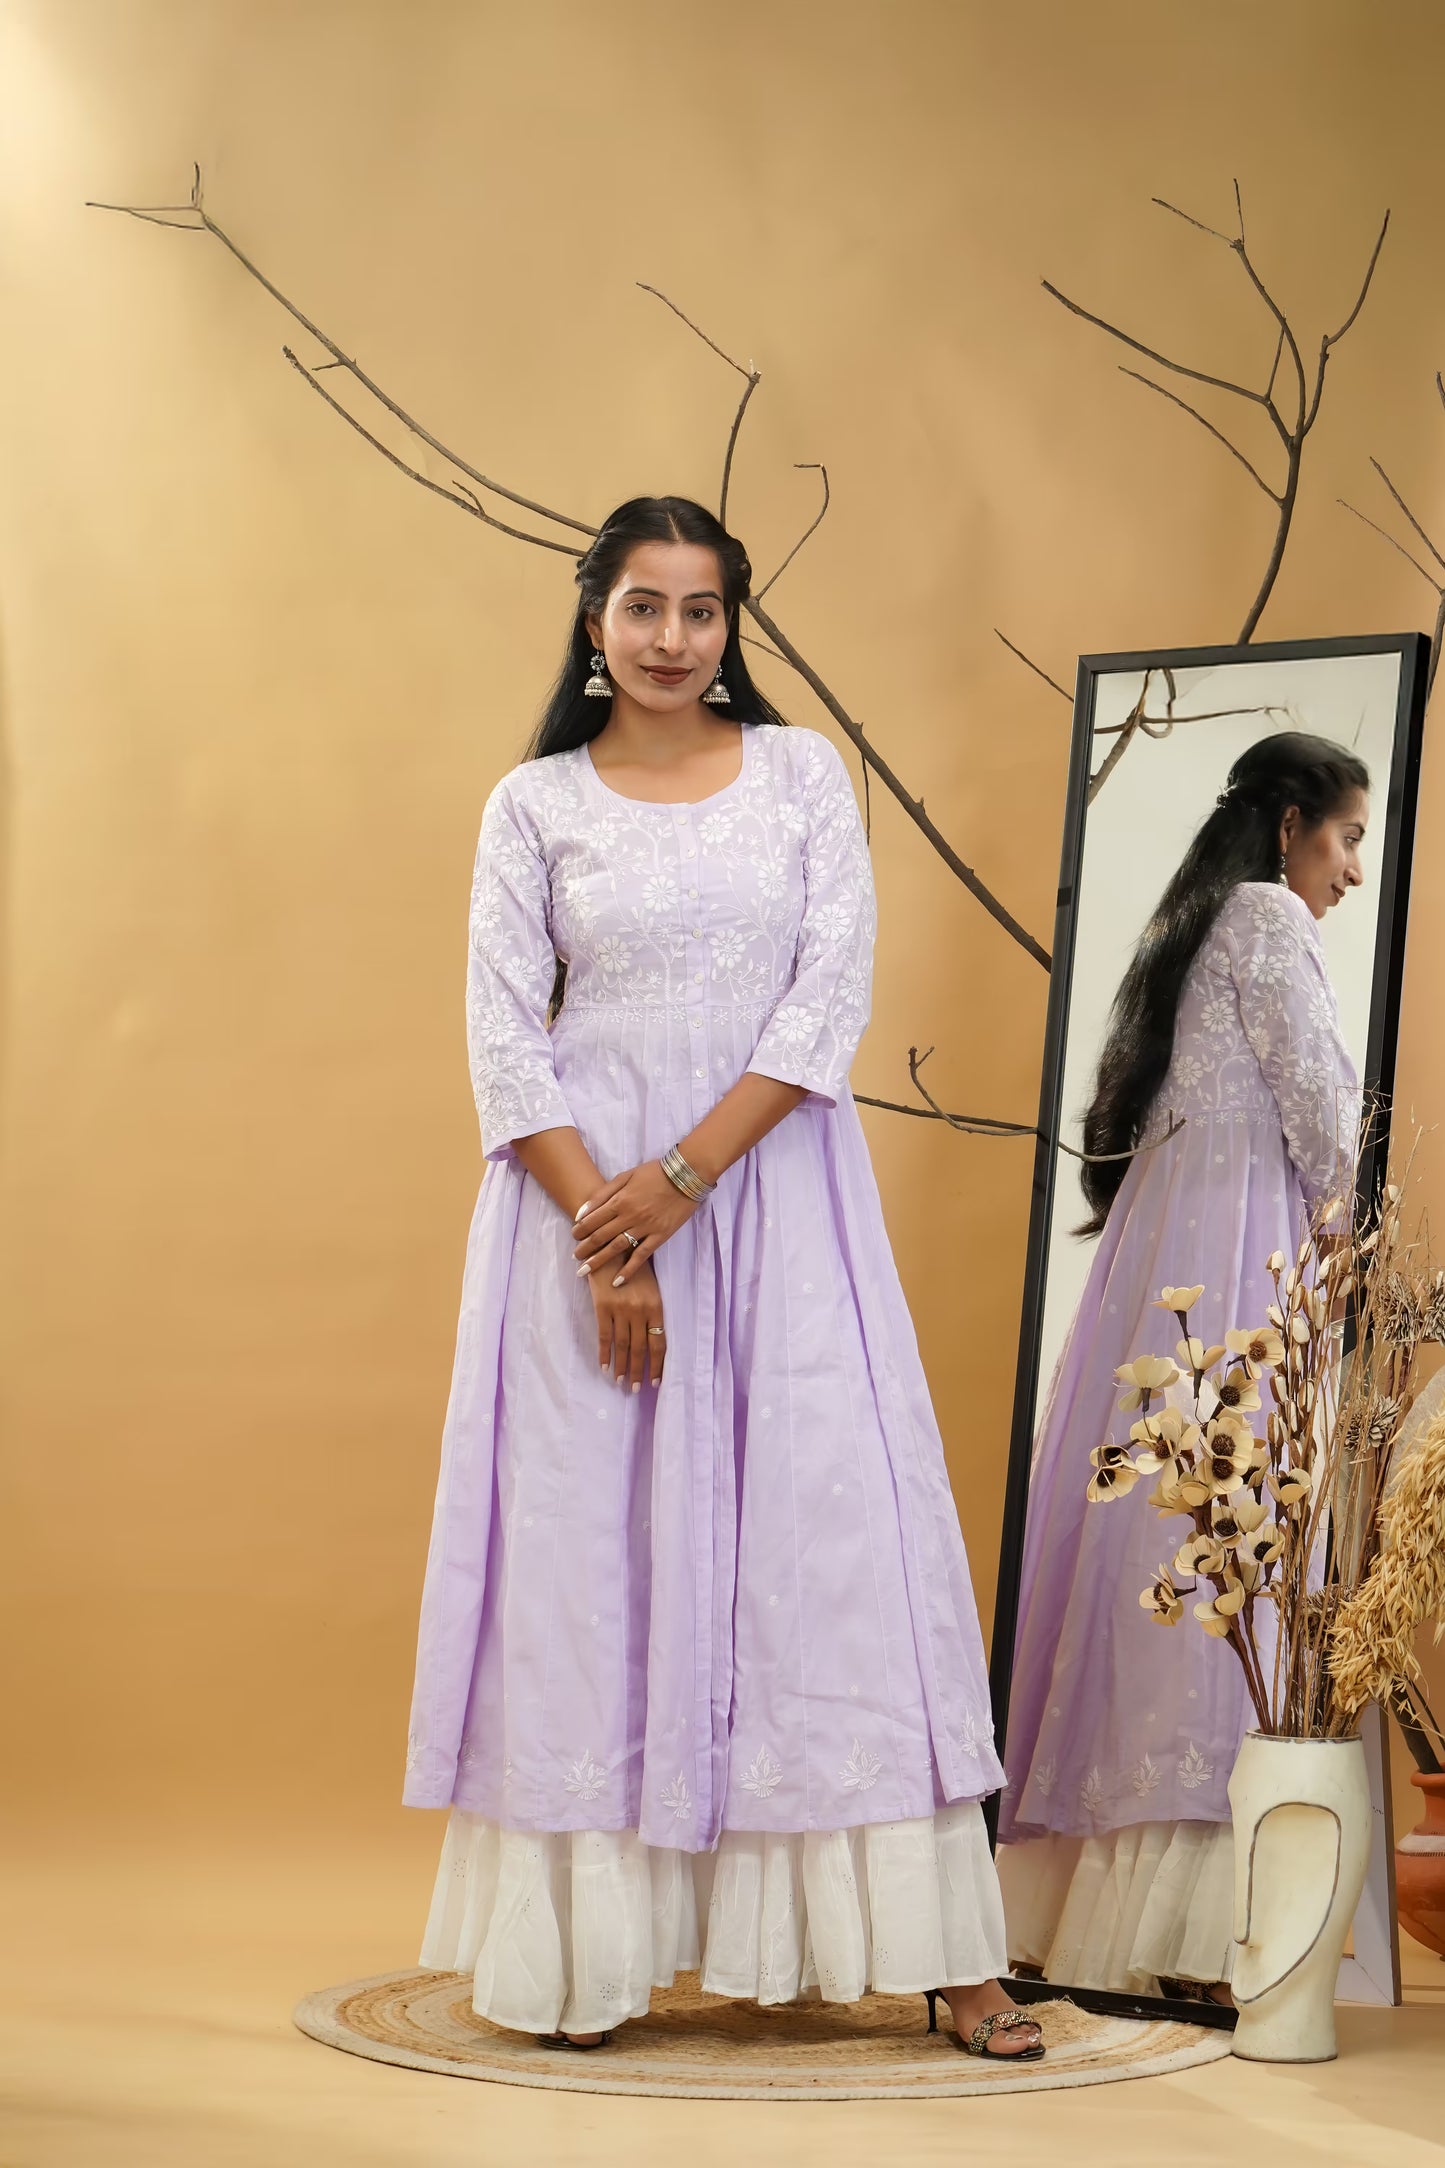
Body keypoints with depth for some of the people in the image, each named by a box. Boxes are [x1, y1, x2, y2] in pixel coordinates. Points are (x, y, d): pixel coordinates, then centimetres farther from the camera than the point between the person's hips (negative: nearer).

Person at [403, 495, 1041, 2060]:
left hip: (773, 1190, 0)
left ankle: (933, 1948, -2)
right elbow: (506, 1040, 0)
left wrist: (685, 1177, -12)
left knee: (834, 1523, -3)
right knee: (588, 1541, -1)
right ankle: (577, 1947, 4)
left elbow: (833, 998, -2)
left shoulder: (804, 776, 6)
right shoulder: (534, 804, 5)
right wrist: (603, 1230, -12)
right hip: (586, 1194, 0)